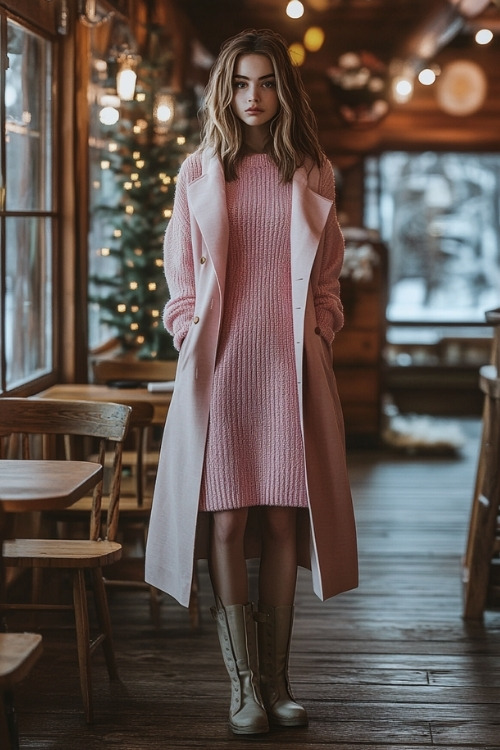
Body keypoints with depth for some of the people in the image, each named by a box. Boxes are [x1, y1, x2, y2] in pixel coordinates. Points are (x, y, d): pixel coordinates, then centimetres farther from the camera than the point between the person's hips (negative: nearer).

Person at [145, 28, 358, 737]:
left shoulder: (312, 174, 10)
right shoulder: (198, 173, 8)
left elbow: (328, 277, 15)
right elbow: (180, 278, 11)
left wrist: (316, 333, 3)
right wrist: (194, 342, 0)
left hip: (291, 365, 1)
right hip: (219, 364, -1)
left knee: (283, 518, 1)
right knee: (227, 519, -7)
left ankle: (276, 677, 10)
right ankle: (244, 683, 0)